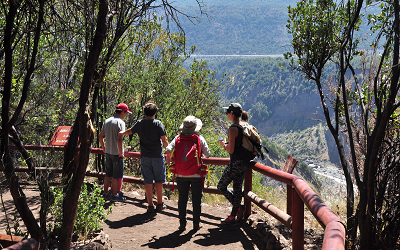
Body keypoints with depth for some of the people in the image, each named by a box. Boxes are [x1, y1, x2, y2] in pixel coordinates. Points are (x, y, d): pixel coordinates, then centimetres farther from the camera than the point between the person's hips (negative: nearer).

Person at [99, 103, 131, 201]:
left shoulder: (107, 121, 9)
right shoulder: (120, 122, -14)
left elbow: (100, 136, 12)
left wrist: (103, 147, 23)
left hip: (108, 152, 7)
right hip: (116, 153, -7)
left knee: (108, 174, 16)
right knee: (116, 175, 3)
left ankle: (105, 193, 23)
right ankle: (114, 195, 10)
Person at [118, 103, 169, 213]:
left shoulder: (139, 123, 2)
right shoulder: (158, 123, -7)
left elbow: (129, 131, 18)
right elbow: (164, 140, -7)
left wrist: (121, 133, 39)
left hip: (145, 157, 3)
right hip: (157, 156, -2)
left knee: (148, 181, 6)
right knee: (158, 181, 8)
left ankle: (150, 205, 9)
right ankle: (159, 204, 15)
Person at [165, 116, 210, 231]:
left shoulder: (178, 138, -2)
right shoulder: (200, 139, -5)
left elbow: (168, 150, -11)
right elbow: (207, 155, -2)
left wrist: (171, 157, 9)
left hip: (181, 174, 1)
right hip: (196, 174, -1)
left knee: (182, 198, 10)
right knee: (196, 199, 9)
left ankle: (182, 223, 13)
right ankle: (196, 223, 16)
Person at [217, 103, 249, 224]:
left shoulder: (233, 129, -17)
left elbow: (231, 150, -20)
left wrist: (224, 145, -1)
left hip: (236, 163, -9)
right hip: (245, 163, 9)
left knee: (221, 186, 7)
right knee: (237, 188, 14)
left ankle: (239, 207, 4)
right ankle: (233, 216, 19)